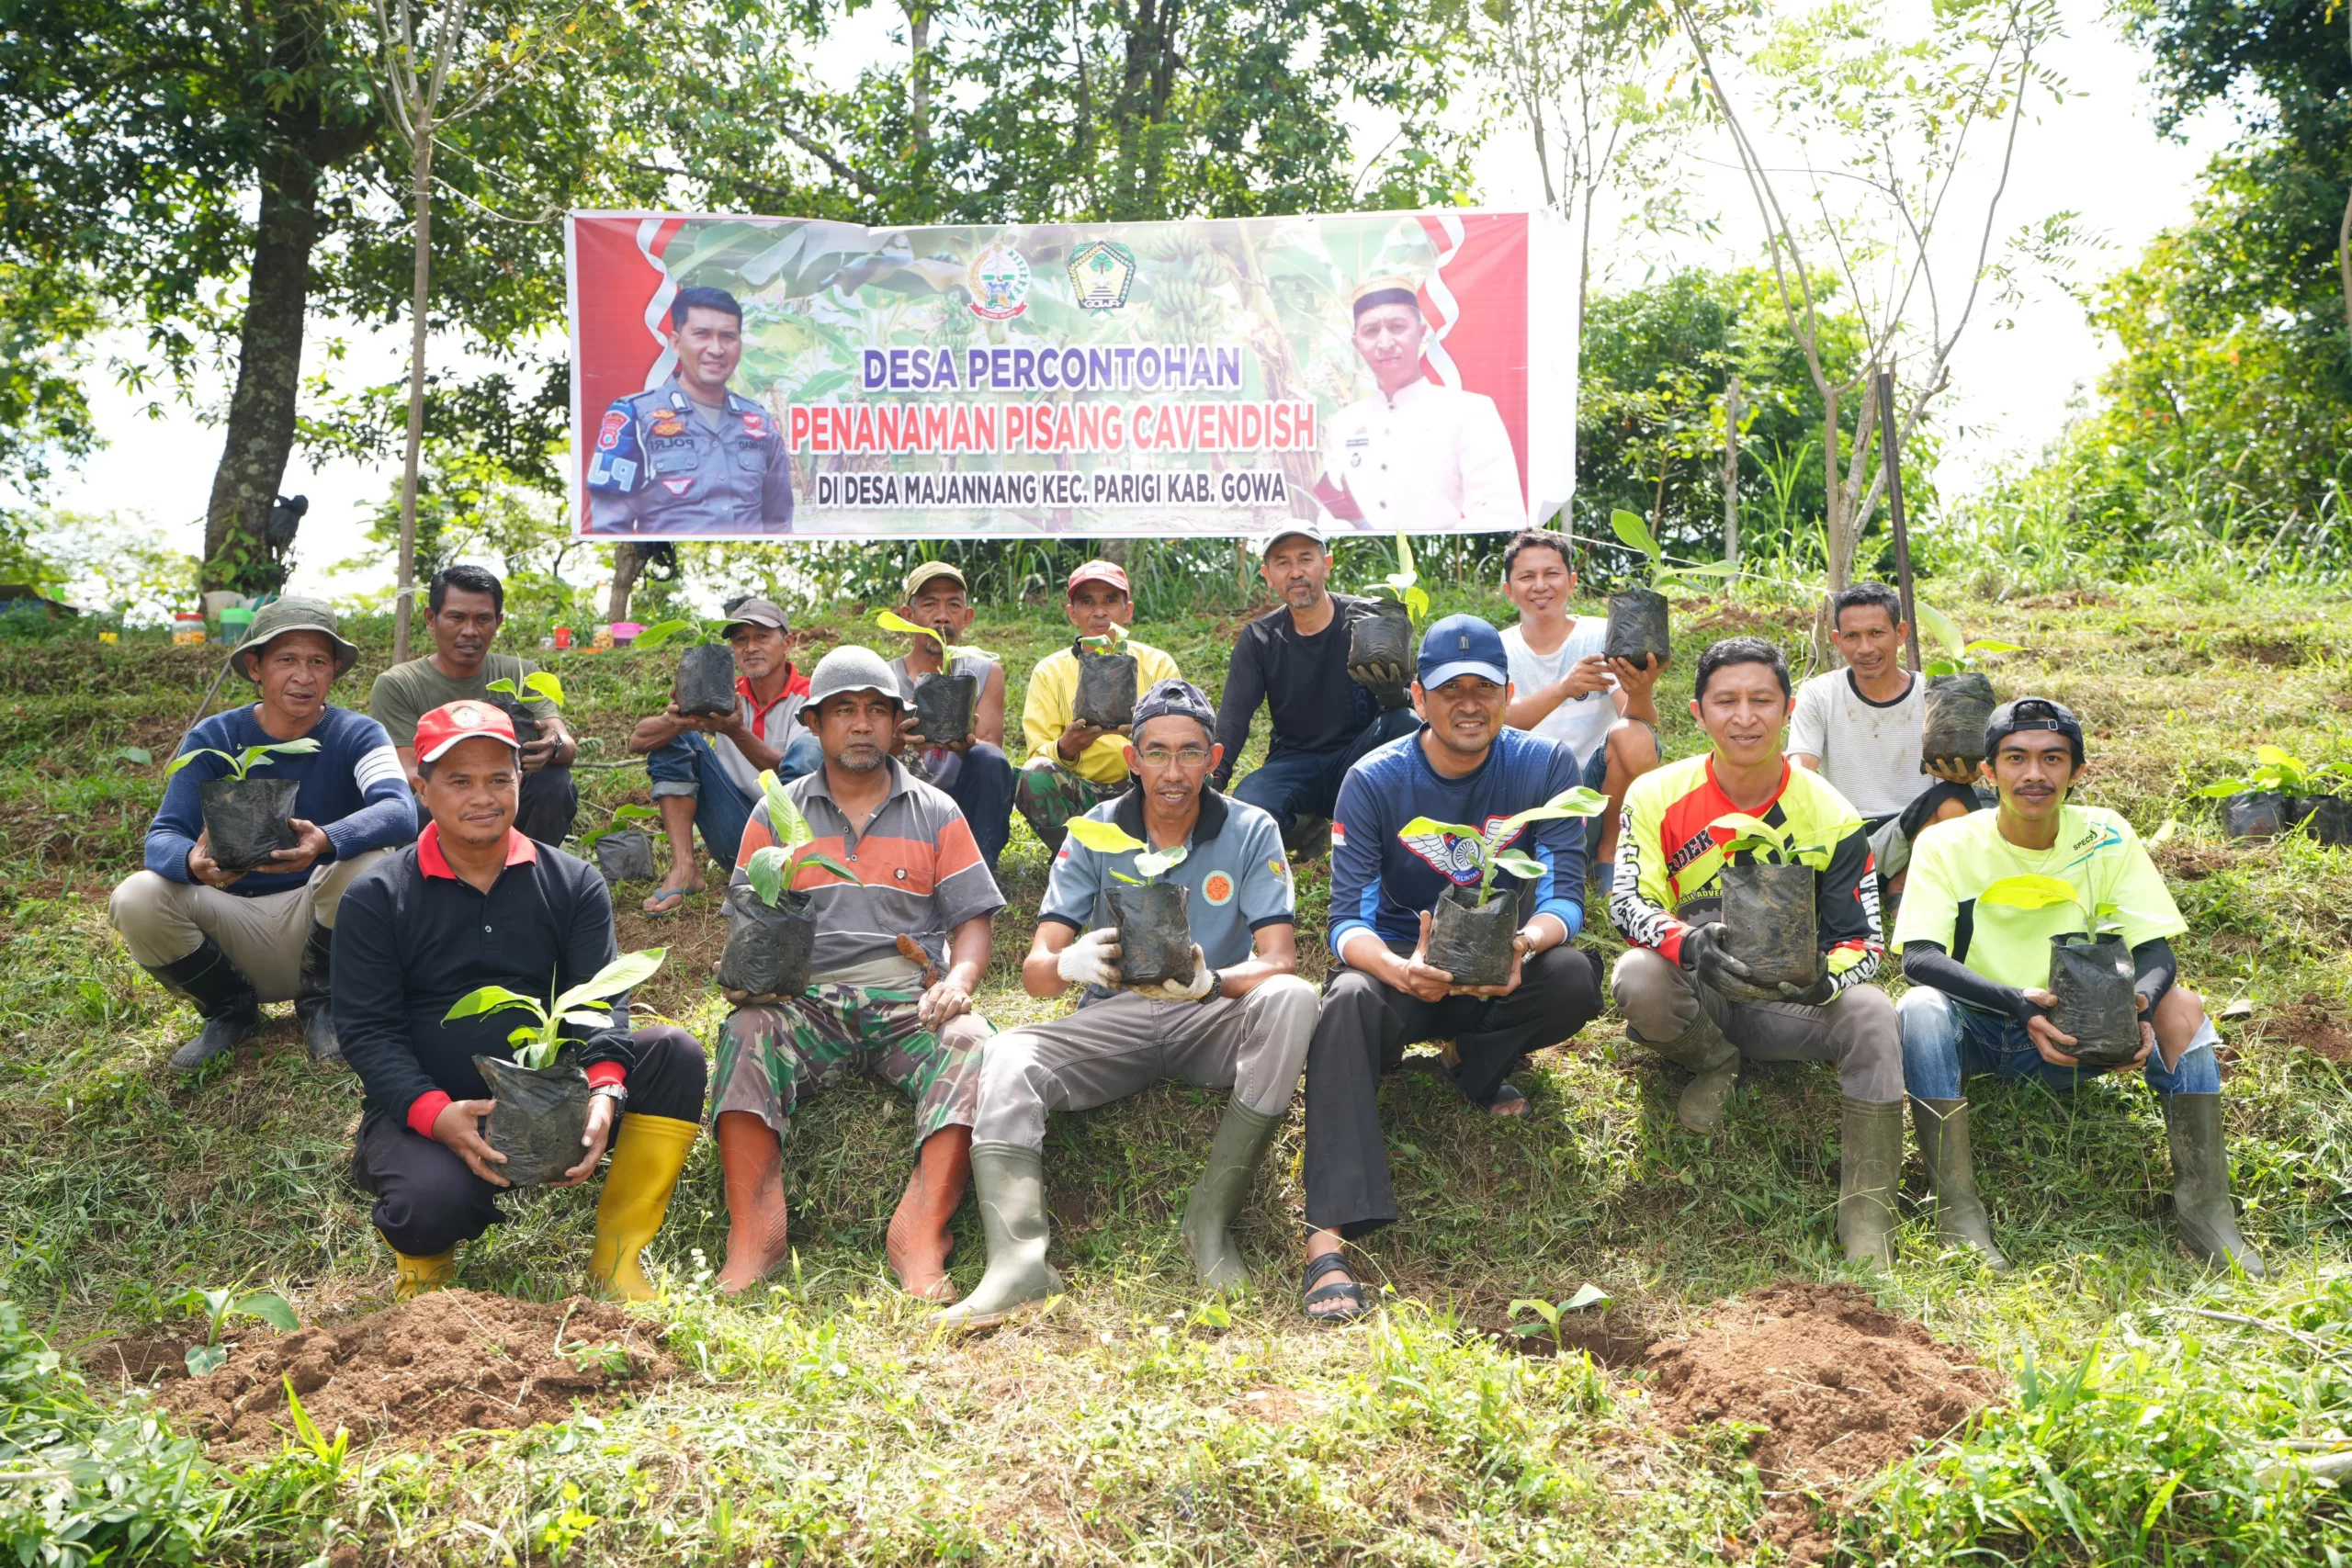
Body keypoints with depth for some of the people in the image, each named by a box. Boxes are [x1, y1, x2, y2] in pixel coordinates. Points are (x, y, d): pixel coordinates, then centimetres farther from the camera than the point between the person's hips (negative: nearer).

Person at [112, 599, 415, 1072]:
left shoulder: (356, 734, -8)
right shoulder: (213, 739, -4)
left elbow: (401, 811, -28)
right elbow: (162, 837, -15)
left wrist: (327, 841, -50)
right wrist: (193, 861, -41)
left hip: (318, 922, -1)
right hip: (232, 921, 2)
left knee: (369, 861, -30)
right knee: (136, 900, -24)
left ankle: (321, 1005, -3)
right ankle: (232, 1009, 5)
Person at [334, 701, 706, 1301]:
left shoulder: (573, 884, 4)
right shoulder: (376, 897, -1)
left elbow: (601, 1000, -4)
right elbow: (366, 1031, -7)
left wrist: (605, 1091, -26)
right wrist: (436, 1115, -25)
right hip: (422, 1110, -2)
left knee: (674, 1051, -22)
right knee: (435, 1203, -36)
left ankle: (617, 1258, -14)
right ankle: (424, 1251, 6)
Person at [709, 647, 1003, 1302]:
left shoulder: (936, 813, 16)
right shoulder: (778, 813, 17)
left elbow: (972, 918, 11)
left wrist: (960, 979, -10)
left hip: (909, 1000, 0)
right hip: (806, 1000, 0)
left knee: (971, 1044, -32)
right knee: (744, 1033, -32)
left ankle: (923, 1229, -41)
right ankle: (752, 1231, -38)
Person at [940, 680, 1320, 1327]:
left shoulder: (1251, 832, -2)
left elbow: (1279, 960, -11)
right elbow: (1036, 972, -5)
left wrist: (1210, 980, -34)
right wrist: (1069, 962, -32)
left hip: (1211, 1019, -1)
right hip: (1115, 1018, 1)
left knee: (1291, 999, -33)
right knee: (1008, 1056, -26)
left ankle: (1211, 1218, -28)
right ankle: (1018, 1261, -42)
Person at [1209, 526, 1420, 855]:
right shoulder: (1259, 639, 1)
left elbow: (1414, 704, -12)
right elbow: (1233, 716, -8)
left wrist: (1394, 695, -38)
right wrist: (1213, 775, -28)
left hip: (1358, 758, -1)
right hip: (1293, 762, 1)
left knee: (1406, 724, -31)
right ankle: (1305, 830, 3)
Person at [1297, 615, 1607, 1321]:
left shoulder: (1545, 766, -8)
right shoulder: (1374, 781, -11)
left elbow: (1563, 895, -13)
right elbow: (1349, 920, -17)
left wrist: (1526, 943, -39)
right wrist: (1399, 968, -42)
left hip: (1501, 977, 2)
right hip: (1402, 974, -1)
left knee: (1576, 977, -31)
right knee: (1348, 1000, -35)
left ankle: (1478, 1064, 1)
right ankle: (1328, 1236, -43)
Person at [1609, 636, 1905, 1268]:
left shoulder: (1831, 816, -5)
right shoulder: (1658, 796, -6)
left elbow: (1861, 941, -5)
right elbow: (1629, 902, -14)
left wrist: (1824, 977, -31)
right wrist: (1689, 944, -37)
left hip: (1784, 1002, 1)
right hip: (1694, 1000, -1)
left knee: (1871, 1014, -29)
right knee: (1639, 980, -35)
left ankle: (1868, 1209, -21)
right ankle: (1713, 1066, 0)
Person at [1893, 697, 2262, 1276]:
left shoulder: (2106, 838, -4)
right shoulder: (1947, 845, -12)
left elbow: (2156, 951, -8)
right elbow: (1919, 957, -23)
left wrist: (2140, 1006, -33)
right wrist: (2019, 1005, -39)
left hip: (2076, 1034, 2)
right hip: (1974, 1032, -2)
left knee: (2181, 1004, -21)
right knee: (1922, 1006, -34)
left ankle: (2205, 1212, -20)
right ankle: (1958, 1210, -32)